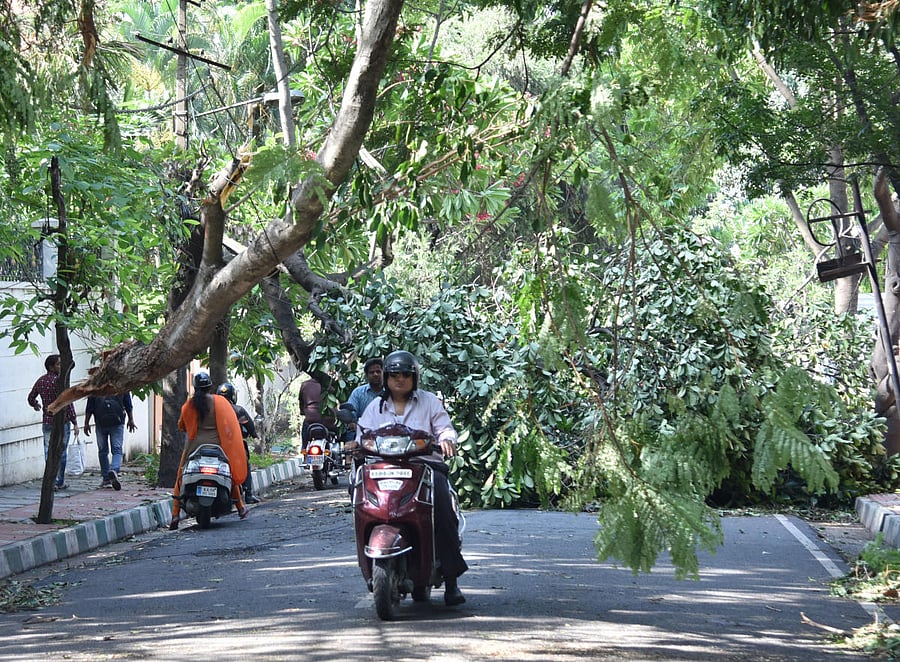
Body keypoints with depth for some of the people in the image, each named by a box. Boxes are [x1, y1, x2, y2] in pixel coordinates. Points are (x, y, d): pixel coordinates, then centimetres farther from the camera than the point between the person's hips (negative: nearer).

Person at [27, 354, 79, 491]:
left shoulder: (40, 380, 5)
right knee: (61, 452, 7)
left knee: (49, 451, 7)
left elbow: (31, 398, 18)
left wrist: (36, 406, 42)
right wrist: (74, 423, -14)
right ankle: (60, 482, 13)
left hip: (46, 422, 5)